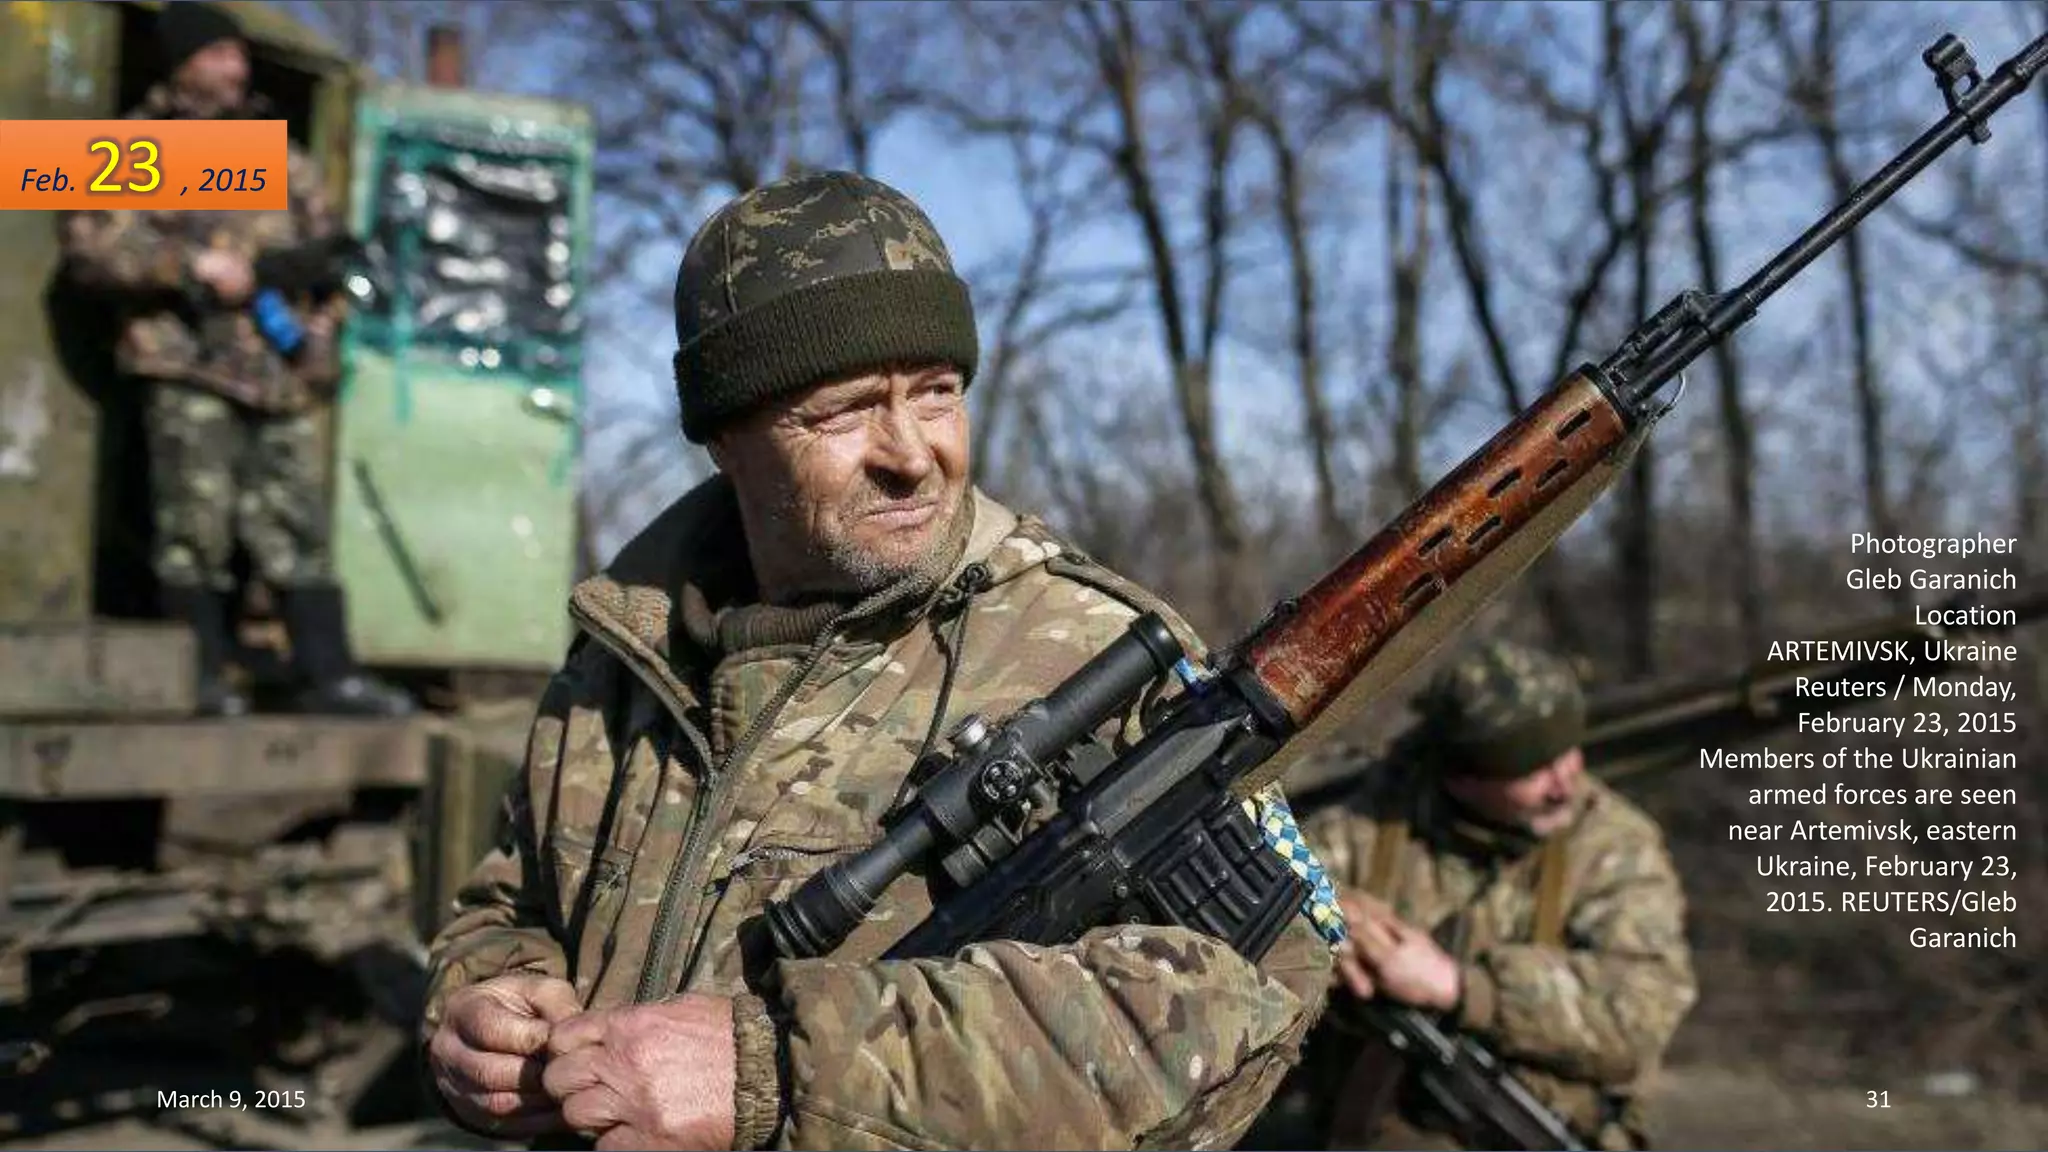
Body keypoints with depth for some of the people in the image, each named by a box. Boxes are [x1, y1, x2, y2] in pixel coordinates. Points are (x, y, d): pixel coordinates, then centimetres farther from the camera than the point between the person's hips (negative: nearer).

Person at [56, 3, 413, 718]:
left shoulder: (279, 157, 20)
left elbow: (323, 246, 22)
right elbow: (90, 245, -5)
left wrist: (322, 319, 5)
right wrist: (194, 265, -13)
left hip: (281, 371, 4)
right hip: (189, 369, -4)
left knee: (299, 525, 3)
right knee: (196, 524, -4)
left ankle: (329, 674, 4)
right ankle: (202, 678, 4)